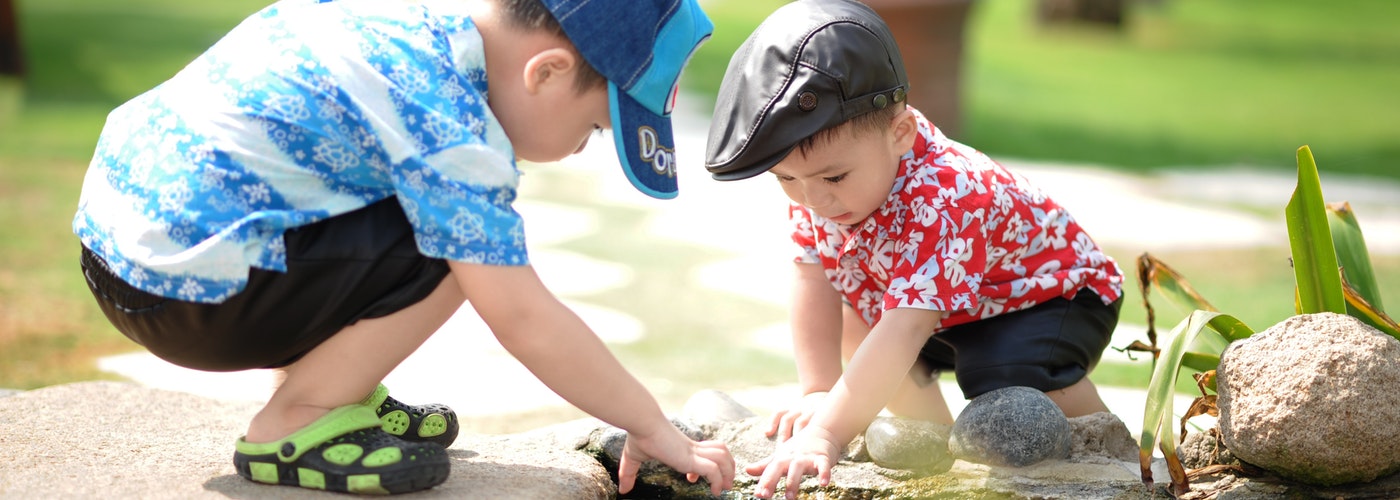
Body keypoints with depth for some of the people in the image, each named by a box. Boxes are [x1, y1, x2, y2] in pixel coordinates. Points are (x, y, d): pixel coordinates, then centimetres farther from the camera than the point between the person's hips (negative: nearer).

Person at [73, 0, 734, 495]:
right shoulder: (450, 124, -20)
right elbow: (523, 320, -19)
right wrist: (653, 428, -9)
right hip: (181, 290, -9)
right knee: (464, 249, -16)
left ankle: (331, 391, 16)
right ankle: (294, 425, -4)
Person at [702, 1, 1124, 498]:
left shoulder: (942, 203, -43)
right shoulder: (816, 175, -19)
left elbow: (903, 332, -50)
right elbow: (814, 283, -14)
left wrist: (827, 434, -57)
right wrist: (818, 393, -23)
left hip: (1054, 293, -8)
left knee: (1010, 379, -33)